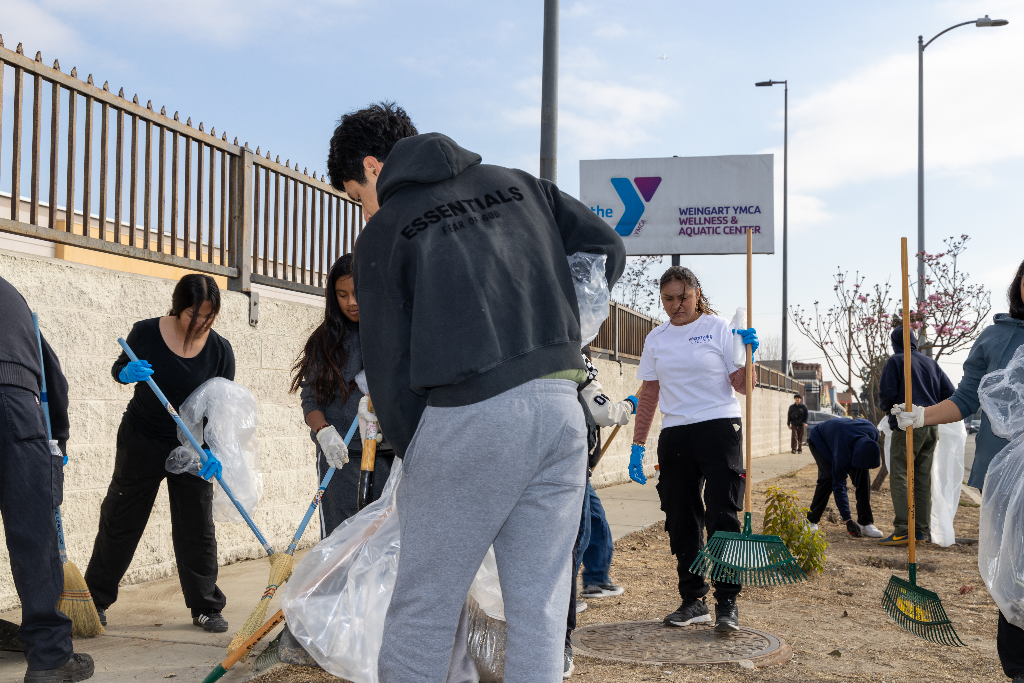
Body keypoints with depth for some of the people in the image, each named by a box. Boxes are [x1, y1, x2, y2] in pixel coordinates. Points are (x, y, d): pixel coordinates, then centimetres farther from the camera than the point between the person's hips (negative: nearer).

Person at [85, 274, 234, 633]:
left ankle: (205, 607, 14)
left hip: (191, 447, 1)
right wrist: (127, 372, -19)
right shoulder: (145, 333, -13)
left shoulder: (220, 350, -11)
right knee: (120, 520, 8)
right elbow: (118, 368, 5)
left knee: (197, 528, 3)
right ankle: (95, 598, 24)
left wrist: (213, 450, -23)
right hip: (141, 441, -1)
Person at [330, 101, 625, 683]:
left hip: (471, 414, -5)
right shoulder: (518, 184, 18)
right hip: (562, 406, 5)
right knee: (539, 608, 10)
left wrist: (414, 451, 13)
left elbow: (391, 366, 2)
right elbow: (608, 249, 18)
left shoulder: (385, 232, 5)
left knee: (423, 608, 5)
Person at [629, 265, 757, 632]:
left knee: (722, 516, -8)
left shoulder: (719, 328, 0)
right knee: (681, 520, 5)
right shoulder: (656, 339, 11)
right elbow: (649, 394, 14)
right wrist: (638, 446, 10)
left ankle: (727, 602, 0)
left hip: (719, 428, -4)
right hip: (674, 436, 4)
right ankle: (693, 600, 16)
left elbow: (741, 385, -2)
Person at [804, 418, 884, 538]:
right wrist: (848, 520, -34)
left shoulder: (874, 432, -31)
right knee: (828, 477, -25)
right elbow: (839, 486, -35)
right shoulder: (842, 454, -44)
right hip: (819, 440, -6)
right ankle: (811, 521, -11)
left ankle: (865, 523, -6)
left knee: (863, 474, -11)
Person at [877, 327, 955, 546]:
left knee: (900, 477, -8)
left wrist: (886, 407, 12)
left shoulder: (895, 361, 0)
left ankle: (902, 530, -17)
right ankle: (921, 529, 9)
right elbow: (950, 393, 12)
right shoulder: (931, 363, 17)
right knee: (923, 479, 10)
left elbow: (887, 394, -9)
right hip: (931, 428, 6)